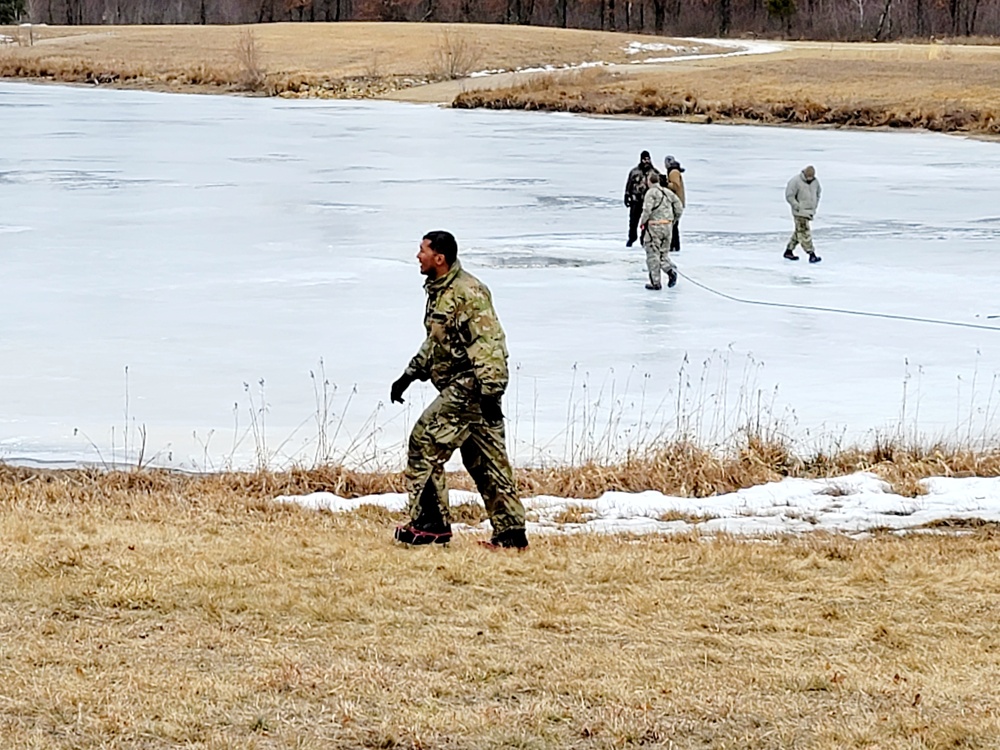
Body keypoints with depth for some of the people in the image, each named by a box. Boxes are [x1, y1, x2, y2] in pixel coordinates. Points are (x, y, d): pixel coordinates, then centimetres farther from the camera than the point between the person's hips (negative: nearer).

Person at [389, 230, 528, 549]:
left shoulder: (467, 292, -16)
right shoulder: (438, 291, 16)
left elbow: (488, 342, -23)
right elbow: (435, 342, 30)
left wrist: (490, 391, -27)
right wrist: (409, 375, 27)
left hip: (470, 388, -10)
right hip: (459, 388, 10)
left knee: (424, 442, -9)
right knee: (485, 461, 10)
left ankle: (430, 524, -5)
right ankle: (510, 532, 14)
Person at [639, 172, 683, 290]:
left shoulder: (651, 193, -10)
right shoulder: (668, 192, 9)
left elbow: (647, 210, -20)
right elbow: (679, 209, 10)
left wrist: (642, 222, -5)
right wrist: (672, 221, 21)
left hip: (654, 226, -6)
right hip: (668, 226, 6)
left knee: (653, 254, 3)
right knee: (663, 252, 18)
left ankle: (656, 282, 4)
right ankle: (671, 269, -9)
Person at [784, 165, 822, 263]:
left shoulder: (815, 181, 5)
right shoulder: (795, 181, -17)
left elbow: (818, 192, 23)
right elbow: (789, 196, -14)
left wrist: (815, 205, 15)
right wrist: (797, 207, -17)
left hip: (810, 211, 8)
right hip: (800, 212, -8)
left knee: (799, 232, 15)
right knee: (804, 232, -11)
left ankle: (788, 251, 27)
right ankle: (811, 254, -14)